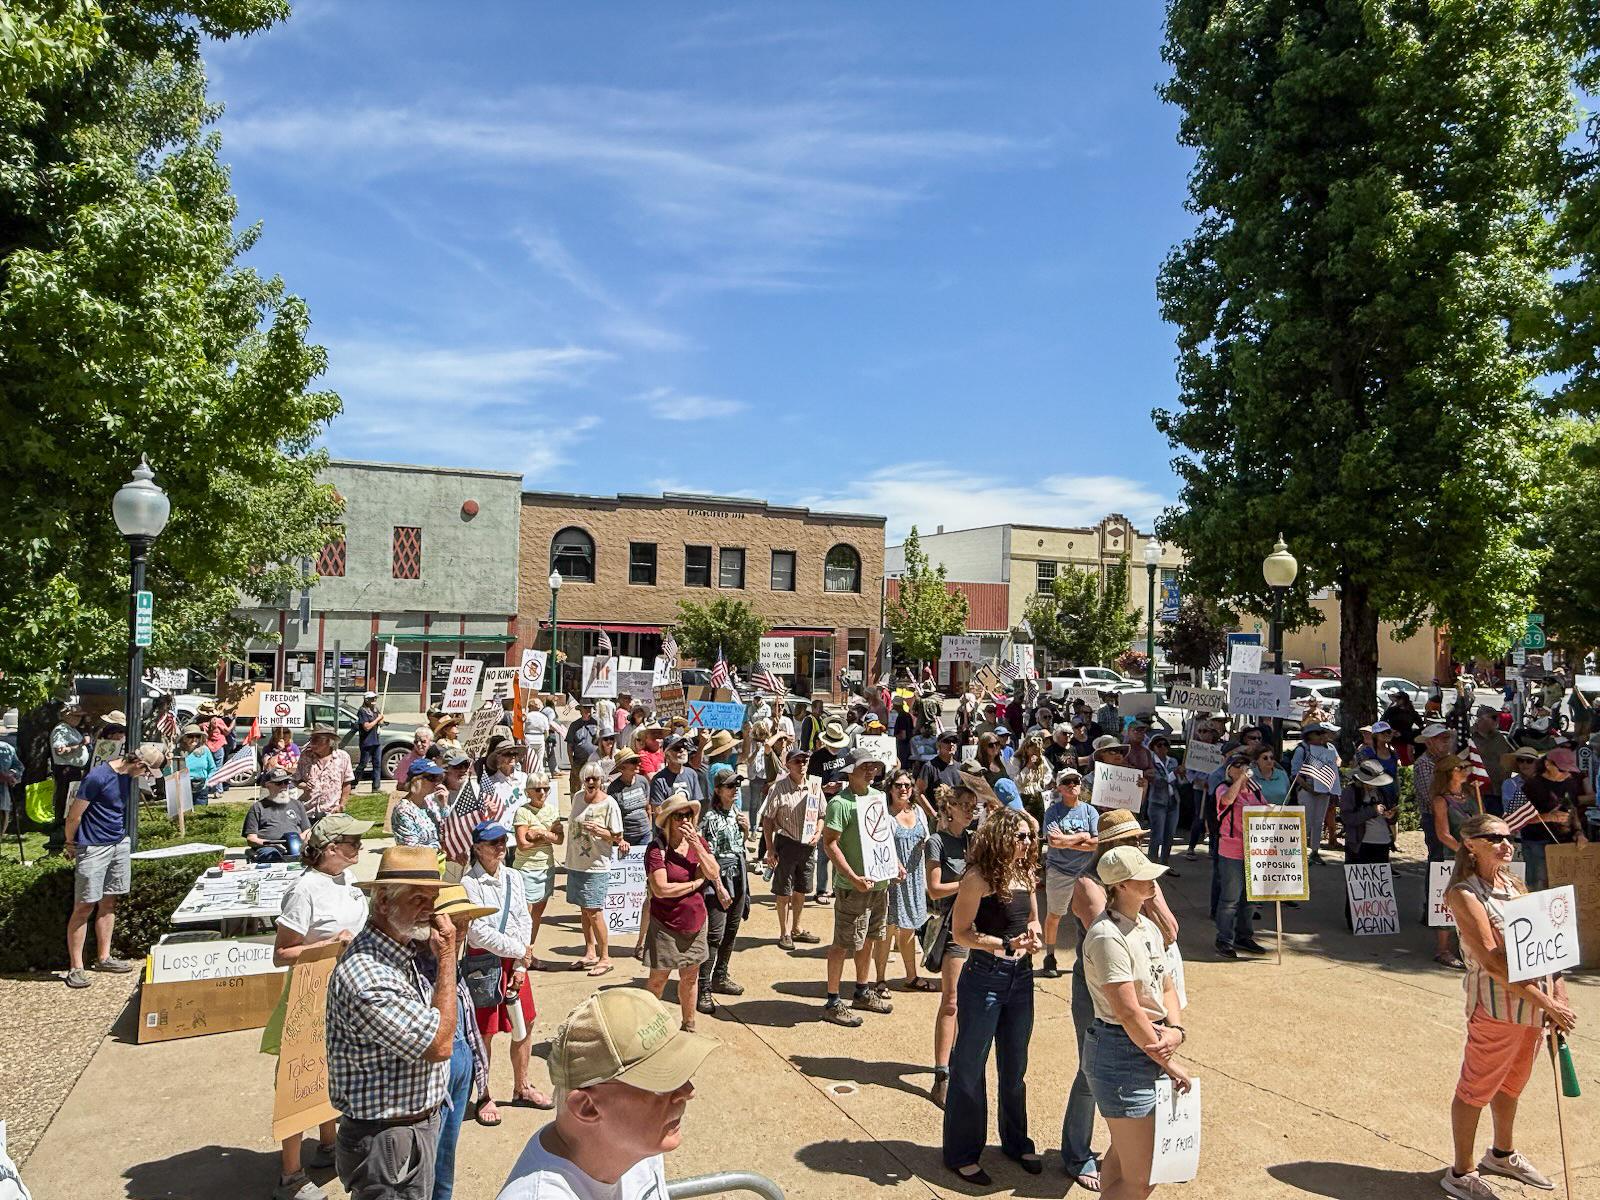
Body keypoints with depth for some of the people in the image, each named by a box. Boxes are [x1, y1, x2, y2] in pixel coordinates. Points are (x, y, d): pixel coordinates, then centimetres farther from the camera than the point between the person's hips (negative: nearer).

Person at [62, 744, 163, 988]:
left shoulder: (129, 774, 4)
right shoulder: (97, 777, -21)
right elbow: (74, 815, -12)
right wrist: (70, 844, -1)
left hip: (120, 845, 8)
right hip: (93, 849, -7)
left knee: (109, 903, 13)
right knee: (84, 907, -2)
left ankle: (103, 958, 23)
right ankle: (75, 968, 5)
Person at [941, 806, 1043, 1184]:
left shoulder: (1026, 875, 4)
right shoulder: (979, 878, -17)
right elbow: (961, 932, -15)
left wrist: (1034, 934, -4)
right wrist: (1007, 944, -24)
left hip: (1021, 979, 6)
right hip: (983, 979, -6)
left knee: (1015, 1067, 20)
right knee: (970, 1068, 7)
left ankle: (1016, 1142, 39)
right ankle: (961, 1153, 22)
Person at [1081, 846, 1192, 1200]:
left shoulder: (1148, 928, 8)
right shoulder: (1108, 936, -22)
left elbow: (1167, 988, 12)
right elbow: (1128, 1012, -21)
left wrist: (1176, 1031, -7)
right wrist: (1168, 1064, -13)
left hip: (1150, 1047, 9)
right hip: (1119, 1053, -9)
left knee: (1122, 1155, 23)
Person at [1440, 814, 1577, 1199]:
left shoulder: (1513, 885, 8)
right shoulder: (1464, 894, -16)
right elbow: (1491, 960, -22)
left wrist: (1559, 994, -2)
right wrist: (1548, 1004, -21)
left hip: (1535, 1004, 8)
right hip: (1497, 1005, -8)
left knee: (1513, 1082, 24)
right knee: (1477, 1089, 4)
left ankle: (1503, 1154, 45)